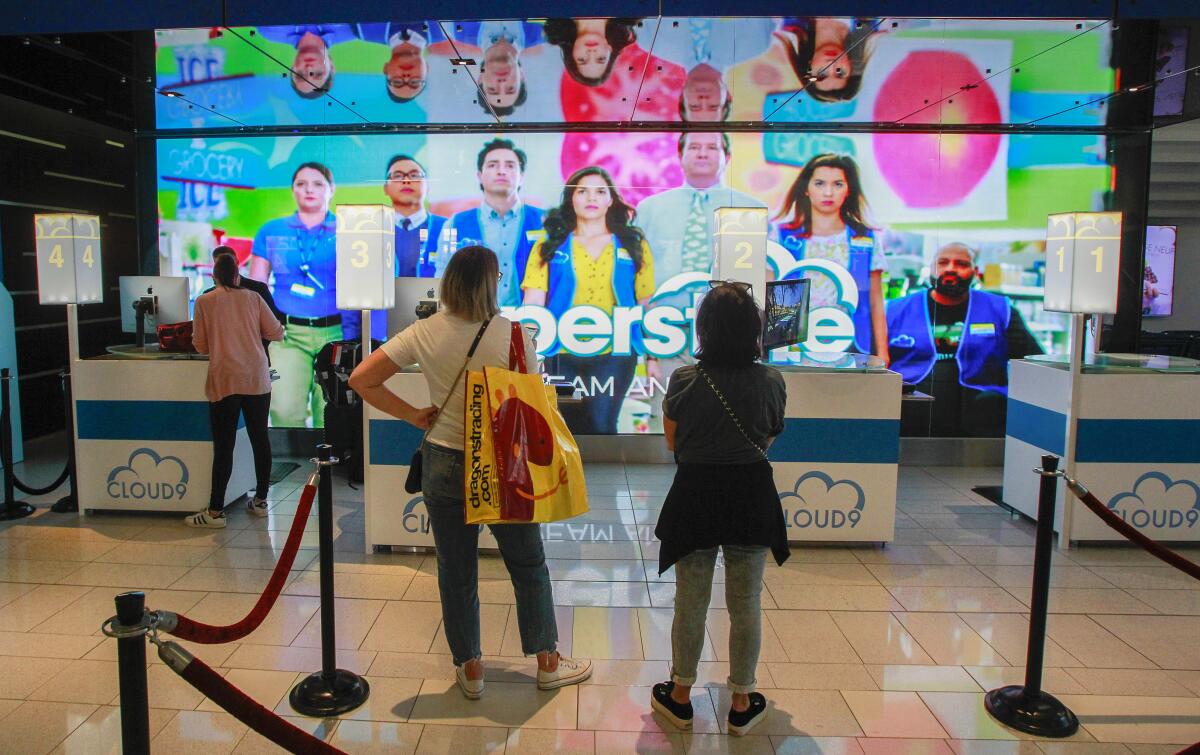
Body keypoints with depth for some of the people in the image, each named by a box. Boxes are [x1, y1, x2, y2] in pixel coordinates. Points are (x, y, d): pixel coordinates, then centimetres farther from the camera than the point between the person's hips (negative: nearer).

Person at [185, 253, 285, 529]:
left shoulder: (204, 302, 1)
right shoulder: (252, 298, 5)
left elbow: (201, 346, 5)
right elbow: (276, 333, 7)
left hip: (224, 380, -2)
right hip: (256, 379, 2)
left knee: (224, 446, 0)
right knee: (260, 438, 12)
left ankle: (216, 511, 4)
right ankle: (260, 500, 20)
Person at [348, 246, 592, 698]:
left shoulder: (425, 333, -7)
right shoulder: (513, 335, -15)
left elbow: (361, 379, -7)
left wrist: (414, 416, -1)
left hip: (443, 464, 2)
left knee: (455, 571, 15)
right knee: (528, 566, 16)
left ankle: (470, 669, 29)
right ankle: (548, 663, 29)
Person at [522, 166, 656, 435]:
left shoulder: (633, 245, 10)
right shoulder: (549, 247, 8)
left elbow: (646, 304, 9)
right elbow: (533, 303, 0)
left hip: (613, 354, -1)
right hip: (562, 354, 1)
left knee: (600, 426, -11)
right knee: (570, 430, 7)